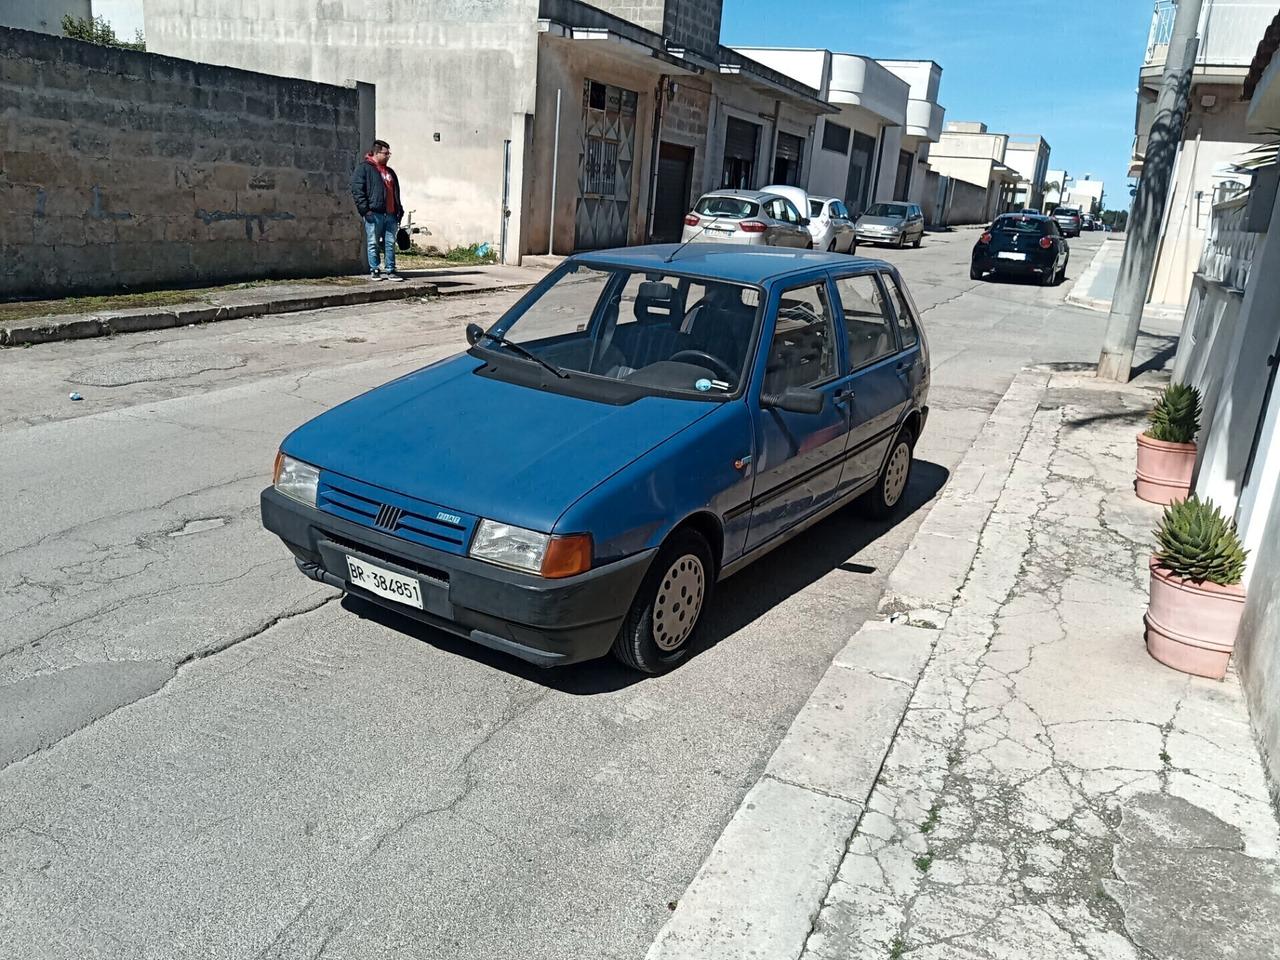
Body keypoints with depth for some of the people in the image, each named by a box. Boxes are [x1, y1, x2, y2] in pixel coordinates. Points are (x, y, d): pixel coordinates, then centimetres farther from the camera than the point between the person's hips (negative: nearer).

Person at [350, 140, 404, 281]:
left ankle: (391, 270, 10)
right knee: (373, 243, -1)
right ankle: (373, 271, 4)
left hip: (390, 214, 6)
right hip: (374, 214, -6)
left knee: (390, 243, 6)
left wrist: (399, 210, 19)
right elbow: (357, 190, -8)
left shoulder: (390, 171, 22)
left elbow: (396, 192, 27)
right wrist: (365, 209, -15)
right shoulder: (363, 168, -1)